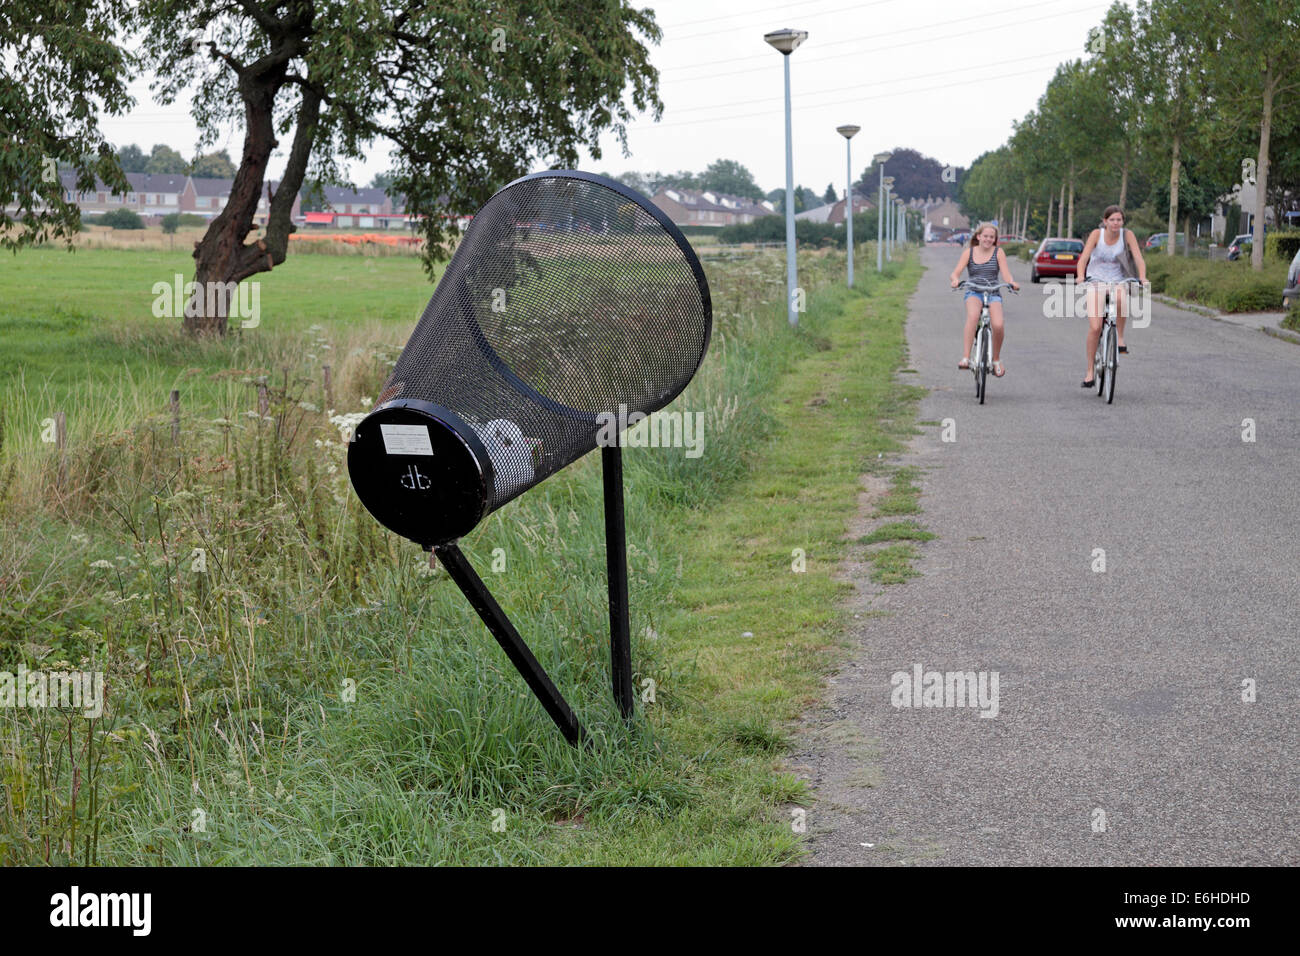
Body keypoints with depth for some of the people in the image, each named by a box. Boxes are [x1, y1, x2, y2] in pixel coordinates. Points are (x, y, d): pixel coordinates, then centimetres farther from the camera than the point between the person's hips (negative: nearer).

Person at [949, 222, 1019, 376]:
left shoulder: (998, 252, 5)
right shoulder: (969, 252, 5)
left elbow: (1006, 274, -3)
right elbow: (955, 272, -2)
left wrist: (1012, 282, -26)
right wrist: (955, 280, -27)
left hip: (993, 294, 1)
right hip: (974, 293, 0)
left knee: (998, 325, -26)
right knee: (973, 316, -36)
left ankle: (996, 360, 0)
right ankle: (966, 357, -38)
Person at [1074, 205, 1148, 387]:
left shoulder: (1127, 235, -6)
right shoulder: (1097, 234, -9)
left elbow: (1138, 258, -11)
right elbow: (1084, 257, -18)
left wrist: (1142, 277, -29)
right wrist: (1080, 276, -36)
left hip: (1117, 281, 1)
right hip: (1096, 281, -1)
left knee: (1121, 297, -39)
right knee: (1095, 328, -14)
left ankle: (1120, 337, -17)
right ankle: (1090, 371, -2)